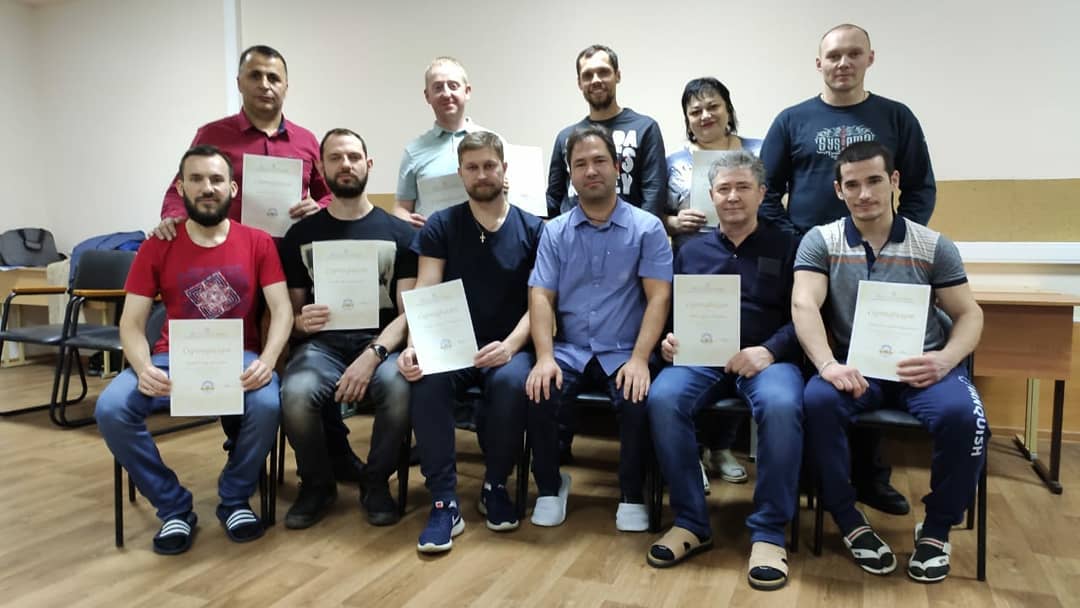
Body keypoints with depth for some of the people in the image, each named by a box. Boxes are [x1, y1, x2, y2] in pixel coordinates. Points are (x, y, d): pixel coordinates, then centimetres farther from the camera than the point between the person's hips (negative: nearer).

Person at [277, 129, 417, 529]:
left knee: (400, 390, -34)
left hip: (381, 342, -1)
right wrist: (299, 322, -13)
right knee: (296, 394, -32)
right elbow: (290, 312, 12)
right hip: (322, 342, 1)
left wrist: (372, 355, -19)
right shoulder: (301, 234, 11)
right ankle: (317, 483, 1)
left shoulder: (398, 233, 6)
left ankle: (376, 481, -3)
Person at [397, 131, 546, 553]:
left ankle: (495, 486, -7)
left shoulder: (532, 230, 4)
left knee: (512, 382, -34)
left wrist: (510, 346, -20)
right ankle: (445, 501, -19)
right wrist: (414, 346, -23)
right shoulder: (440, 227, 6)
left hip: (508, 346, 0)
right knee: (425, 380, -32)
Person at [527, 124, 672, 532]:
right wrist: (545, 357, -16)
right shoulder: (555, 232, 8)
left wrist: (639, 359, -20)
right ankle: (550, 485, 2)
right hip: (570, 351, 2)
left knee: (639, 400, -30)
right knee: (539, 392, -26)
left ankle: (632, 495, -2)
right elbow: (540, 297, 0)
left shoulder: (647, 228, 1)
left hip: (624, 352, -1)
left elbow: (659, 297, -6)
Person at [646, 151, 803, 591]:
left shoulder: (786, 247, 12)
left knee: (781, 406, -36)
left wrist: (768, 350, -16)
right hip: (700, 357, 2)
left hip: (767, 357, -2)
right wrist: (668, 340, -5)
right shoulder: (691, 251, 20)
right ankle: (691, 523, -13)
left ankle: (768, 533, -19)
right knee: (662, 400, -30)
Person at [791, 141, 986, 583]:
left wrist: (945, 359, -14)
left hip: (921, 365, 1)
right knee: (817, 401, -33)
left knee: (963, 414, -29)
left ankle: (936, 528, -1)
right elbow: (803, 305, -11)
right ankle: (850, 521, -10)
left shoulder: (933, 247, 7)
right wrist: (828, 364, -28)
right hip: (854, 364, -1)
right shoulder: (820, 242, 3)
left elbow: (969, 314, 8)